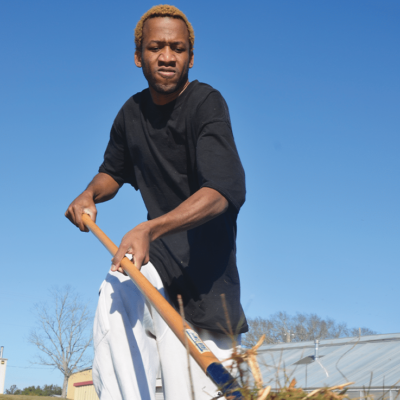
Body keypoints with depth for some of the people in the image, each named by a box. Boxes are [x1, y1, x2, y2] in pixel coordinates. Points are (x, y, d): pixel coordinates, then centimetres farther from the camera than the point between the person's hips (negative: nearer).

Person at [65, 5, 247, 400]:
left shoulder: (205, 103, -16)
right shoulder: (132, 113, 3)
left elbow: (223, 192, -31)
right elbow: (113, 171, 21)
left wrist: (151, 228, -44)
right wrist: (90, 194, -3)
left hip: (208, 255, -4)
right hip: (159, 249, 4)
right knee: (115, 301, -26)